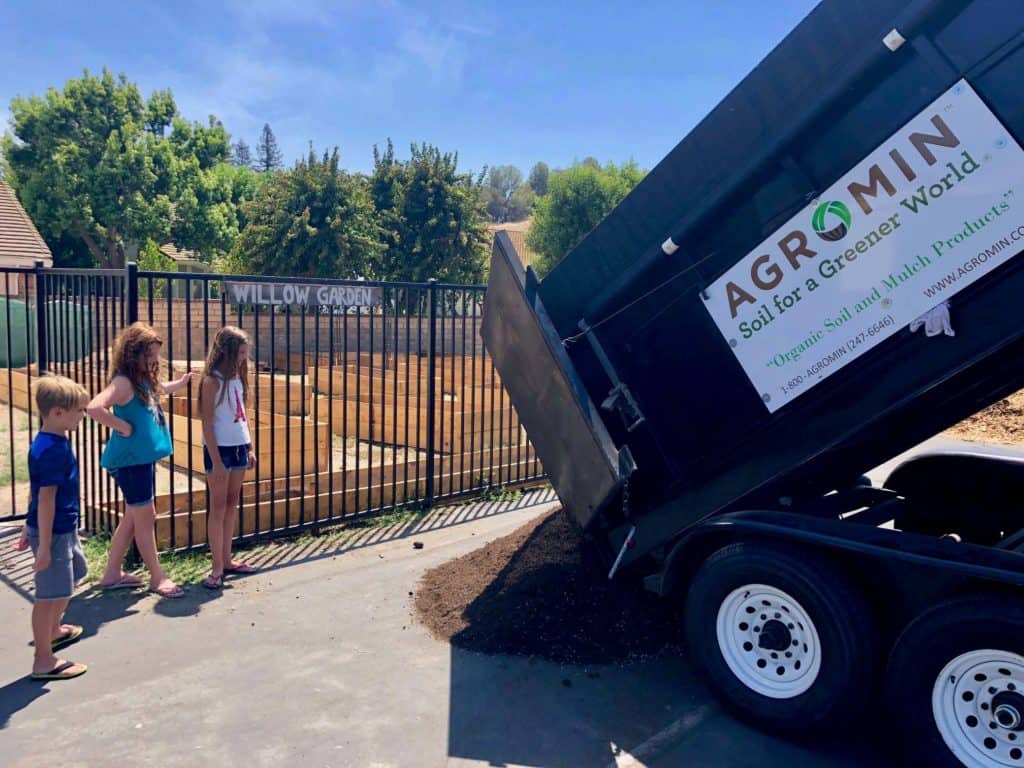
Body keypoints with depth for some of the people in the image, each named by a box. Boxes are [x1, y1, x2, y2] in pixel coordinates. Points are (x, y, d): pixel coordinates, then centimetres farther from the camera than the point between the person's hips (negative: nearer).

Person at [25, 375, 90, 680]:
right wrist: (44, 544, -23)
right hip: (52, 532, -11)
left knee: (74, 574, 28)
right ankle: (44, 661, 13)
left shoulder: (54, 441, 6)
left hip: (66, 528, 11)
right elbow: (45, 498, -25)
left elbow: (39, 492, 15)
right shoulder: (52, 450, -25)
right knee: (49, 594, 0)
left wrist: (29, 527, 23)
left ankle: (53, 630, 48)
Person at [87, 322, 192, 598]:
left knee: (133, 517, 17)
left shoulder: (145, 381, 10)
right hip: (130, 460, -9)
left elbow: (162, 389, 35)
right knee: (146, 517, 1)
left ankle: (112, 574, 29)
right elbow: (94, 408, -33)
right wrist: (123, 426, -22)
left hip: (143, 458, 9)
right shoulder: (124, 382, -18)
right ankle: (157, 577, 14)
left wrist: (183, 381, 25)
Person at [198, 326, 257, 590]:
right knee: (218, 507, 0)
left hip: (239, 447, 7)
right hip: (220, 449, -7)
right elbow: (207, 424, -14)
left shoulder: (238, 378, 8)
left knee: (232, 504, 12)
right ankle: (217, 568, 6)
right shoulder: (212, 381, -13)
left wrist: (250, 448, 11)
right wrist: (216, 460, -17)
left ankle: (227, 560, 22)